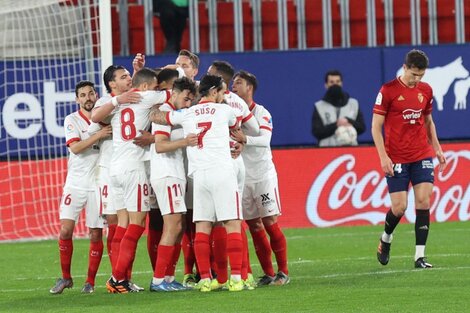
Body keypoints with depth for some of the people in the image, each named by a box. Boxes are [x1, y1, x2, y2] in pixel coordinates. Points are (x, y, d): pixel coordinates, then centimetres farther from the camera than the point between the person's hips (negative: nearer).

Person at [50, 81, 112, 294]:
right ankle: (65, 278, 6)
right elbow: (75, 147, -13)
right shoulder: (72, 120, -1)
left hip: (98, 184, 1)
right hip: (75, 183, -1)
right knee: (65, 230, -8)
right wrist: (98, 135, -25)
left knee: (96, 234, 0)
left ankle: (90, 281, 10)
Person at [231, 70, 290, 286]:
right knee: (254, 226, 3)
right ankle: (268, 274, 8)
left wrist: (245, 138, -36)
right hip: (242, 177, 5)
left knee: (270, 223, -6)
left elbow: (265, 139, -20)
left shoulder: (261, 112, -6)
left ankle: (283, 272, 1)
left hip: (263, 175, -5)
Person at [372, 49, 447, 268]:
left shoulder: (426, 90, 8)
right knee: (399, 207, -5)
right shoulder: (388, 91, -7)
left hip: (422, 155, 4)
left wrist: (437, 148, 13)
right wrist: (383, 156, -14)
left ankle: (420, 257, -7)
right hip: (396, 159, -4)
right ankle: (386, 239, 27)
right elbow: (376, 126, -6)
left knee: (423, 201, -8)